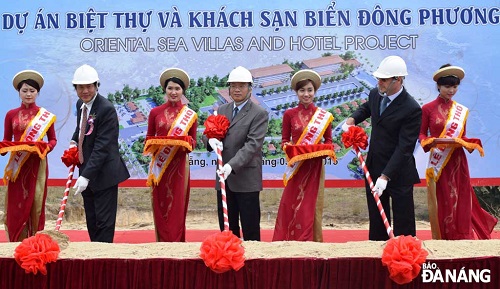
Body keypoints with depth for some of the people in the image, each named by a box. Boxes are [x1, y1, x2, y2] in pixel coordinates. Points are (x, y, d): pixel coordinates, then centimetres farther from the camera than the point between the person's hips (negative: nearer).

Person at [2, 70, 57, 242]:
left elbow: (53, 139, 6)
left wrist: (46, 148, -14)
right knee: (16, 206, 0)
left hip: (37, 164, -1)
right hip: (17, 165, 1)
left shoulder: (46, 116, 3)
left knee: (36, 204, 1)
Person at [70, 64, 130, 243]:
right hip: (86, 170, 8)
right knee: (91, 220, 15)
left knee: (104, 221, -1)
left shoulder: (106, 109, -19)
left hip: (104, 173, -8)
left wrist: (86, 176, -28)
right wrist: (74, 141, 5)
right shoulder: (80, 104, 5)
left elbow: (102, 147, -23)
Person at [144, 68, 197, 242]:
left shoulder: (190, 115, 4)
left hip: (179, 165, 0)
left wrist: (186, 144, -14)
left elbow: (193, 142, 8)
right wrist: (154, 144, -13)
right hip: (159, 165, 0)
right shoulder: (155, 112, 4)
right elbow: (148, 139, 8)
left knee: (177, 207, 3)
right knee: (160, 207, 3)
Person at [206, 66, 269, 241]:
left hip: (246, 179, -5)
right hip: (223, 177, 6)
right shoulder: (221, 110, 13)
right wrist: (211, 139, -11)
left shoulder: (259, 114, -6)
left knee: (250, 229, 1)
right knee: (226, 228, 11)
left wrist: (232, 165, -26)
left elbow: (253, 144, -15)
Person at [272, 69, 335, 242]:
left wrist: (325, 150, -12)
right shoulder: (289, 114, 2)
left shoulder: (324, 116, 2)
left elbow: (328, 140, 9)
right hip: (296, 166, 0)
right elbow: (284, 140, 5)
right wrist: (287, 146, -16)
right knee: (291, 206, 0)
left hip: (315, 167, 0)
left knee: (311, 207, 3)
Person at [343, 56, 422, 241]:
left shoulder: (412, 109, -22)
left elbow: (404, 148, -25)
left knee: (403, 226, 4)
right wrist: (352, 119, 6)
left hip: (398, 173, -7)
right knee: (376, 220, 18)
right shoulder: (375, 94, 0)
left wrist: (385, 176, -29)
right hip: (373, 168, 7)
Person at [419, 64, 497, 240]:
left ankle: (462, 237, 15)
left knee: (460, 200, 4)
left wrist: (472, 144, -8)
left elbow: (462, 136, 12)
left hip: (457, 161, 3)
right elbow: (422, 134, 1)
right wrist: (431, 141, -19)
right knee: (442, 201, 0)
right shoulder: (428, 109, 0)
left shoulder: (461, 111, 9)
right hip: (438, 162, -3)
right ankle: (443, 238, 11)